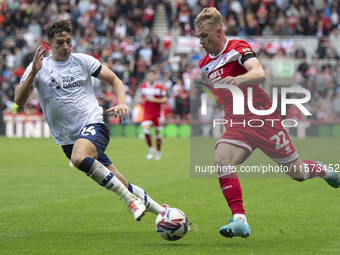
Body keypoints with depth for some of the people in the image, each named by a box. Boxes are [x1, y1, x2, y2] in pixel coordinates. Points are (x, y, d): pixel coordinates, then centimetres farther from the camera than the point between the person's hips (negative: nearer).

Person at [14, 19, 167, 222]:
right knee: (120, 184, 2)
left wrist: (122, 103, -5)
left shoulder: (82, 61, 5)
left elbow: (114, 79, 14)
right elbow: (19, 100, -10)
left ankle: (131, 199, -26)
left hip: (93, 124, -2)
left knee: (79, 158, -36)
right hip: (67, 138, 2)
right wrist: (33, 73, -24)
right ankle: (159, 210, 21)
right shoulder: (39, 68, 2)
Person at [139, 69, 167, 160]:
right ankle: (150, 149, 1)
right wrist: (143, 101, 0)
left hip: (157, 113, -2)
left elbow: (164, 100, -6)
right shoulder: (143, 87, 4)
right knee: (146, 130, -18)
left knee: (157, 132, 6)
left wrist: (154, 100, -18)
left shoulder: (159, 87, -6)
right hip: (147, 112, 2)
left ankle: (158, 152, 25)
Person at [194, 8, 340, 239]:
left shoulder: (238, 48, -12)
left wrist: (237, 80, -49)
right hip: (236, 124, 5)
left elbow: (260, 74, -32)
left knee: (297, 172, 4)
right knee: (222, 161, -25)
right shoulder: (205, 64, 9)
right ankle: (240, 221, -28)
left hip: (263, 119, -5)